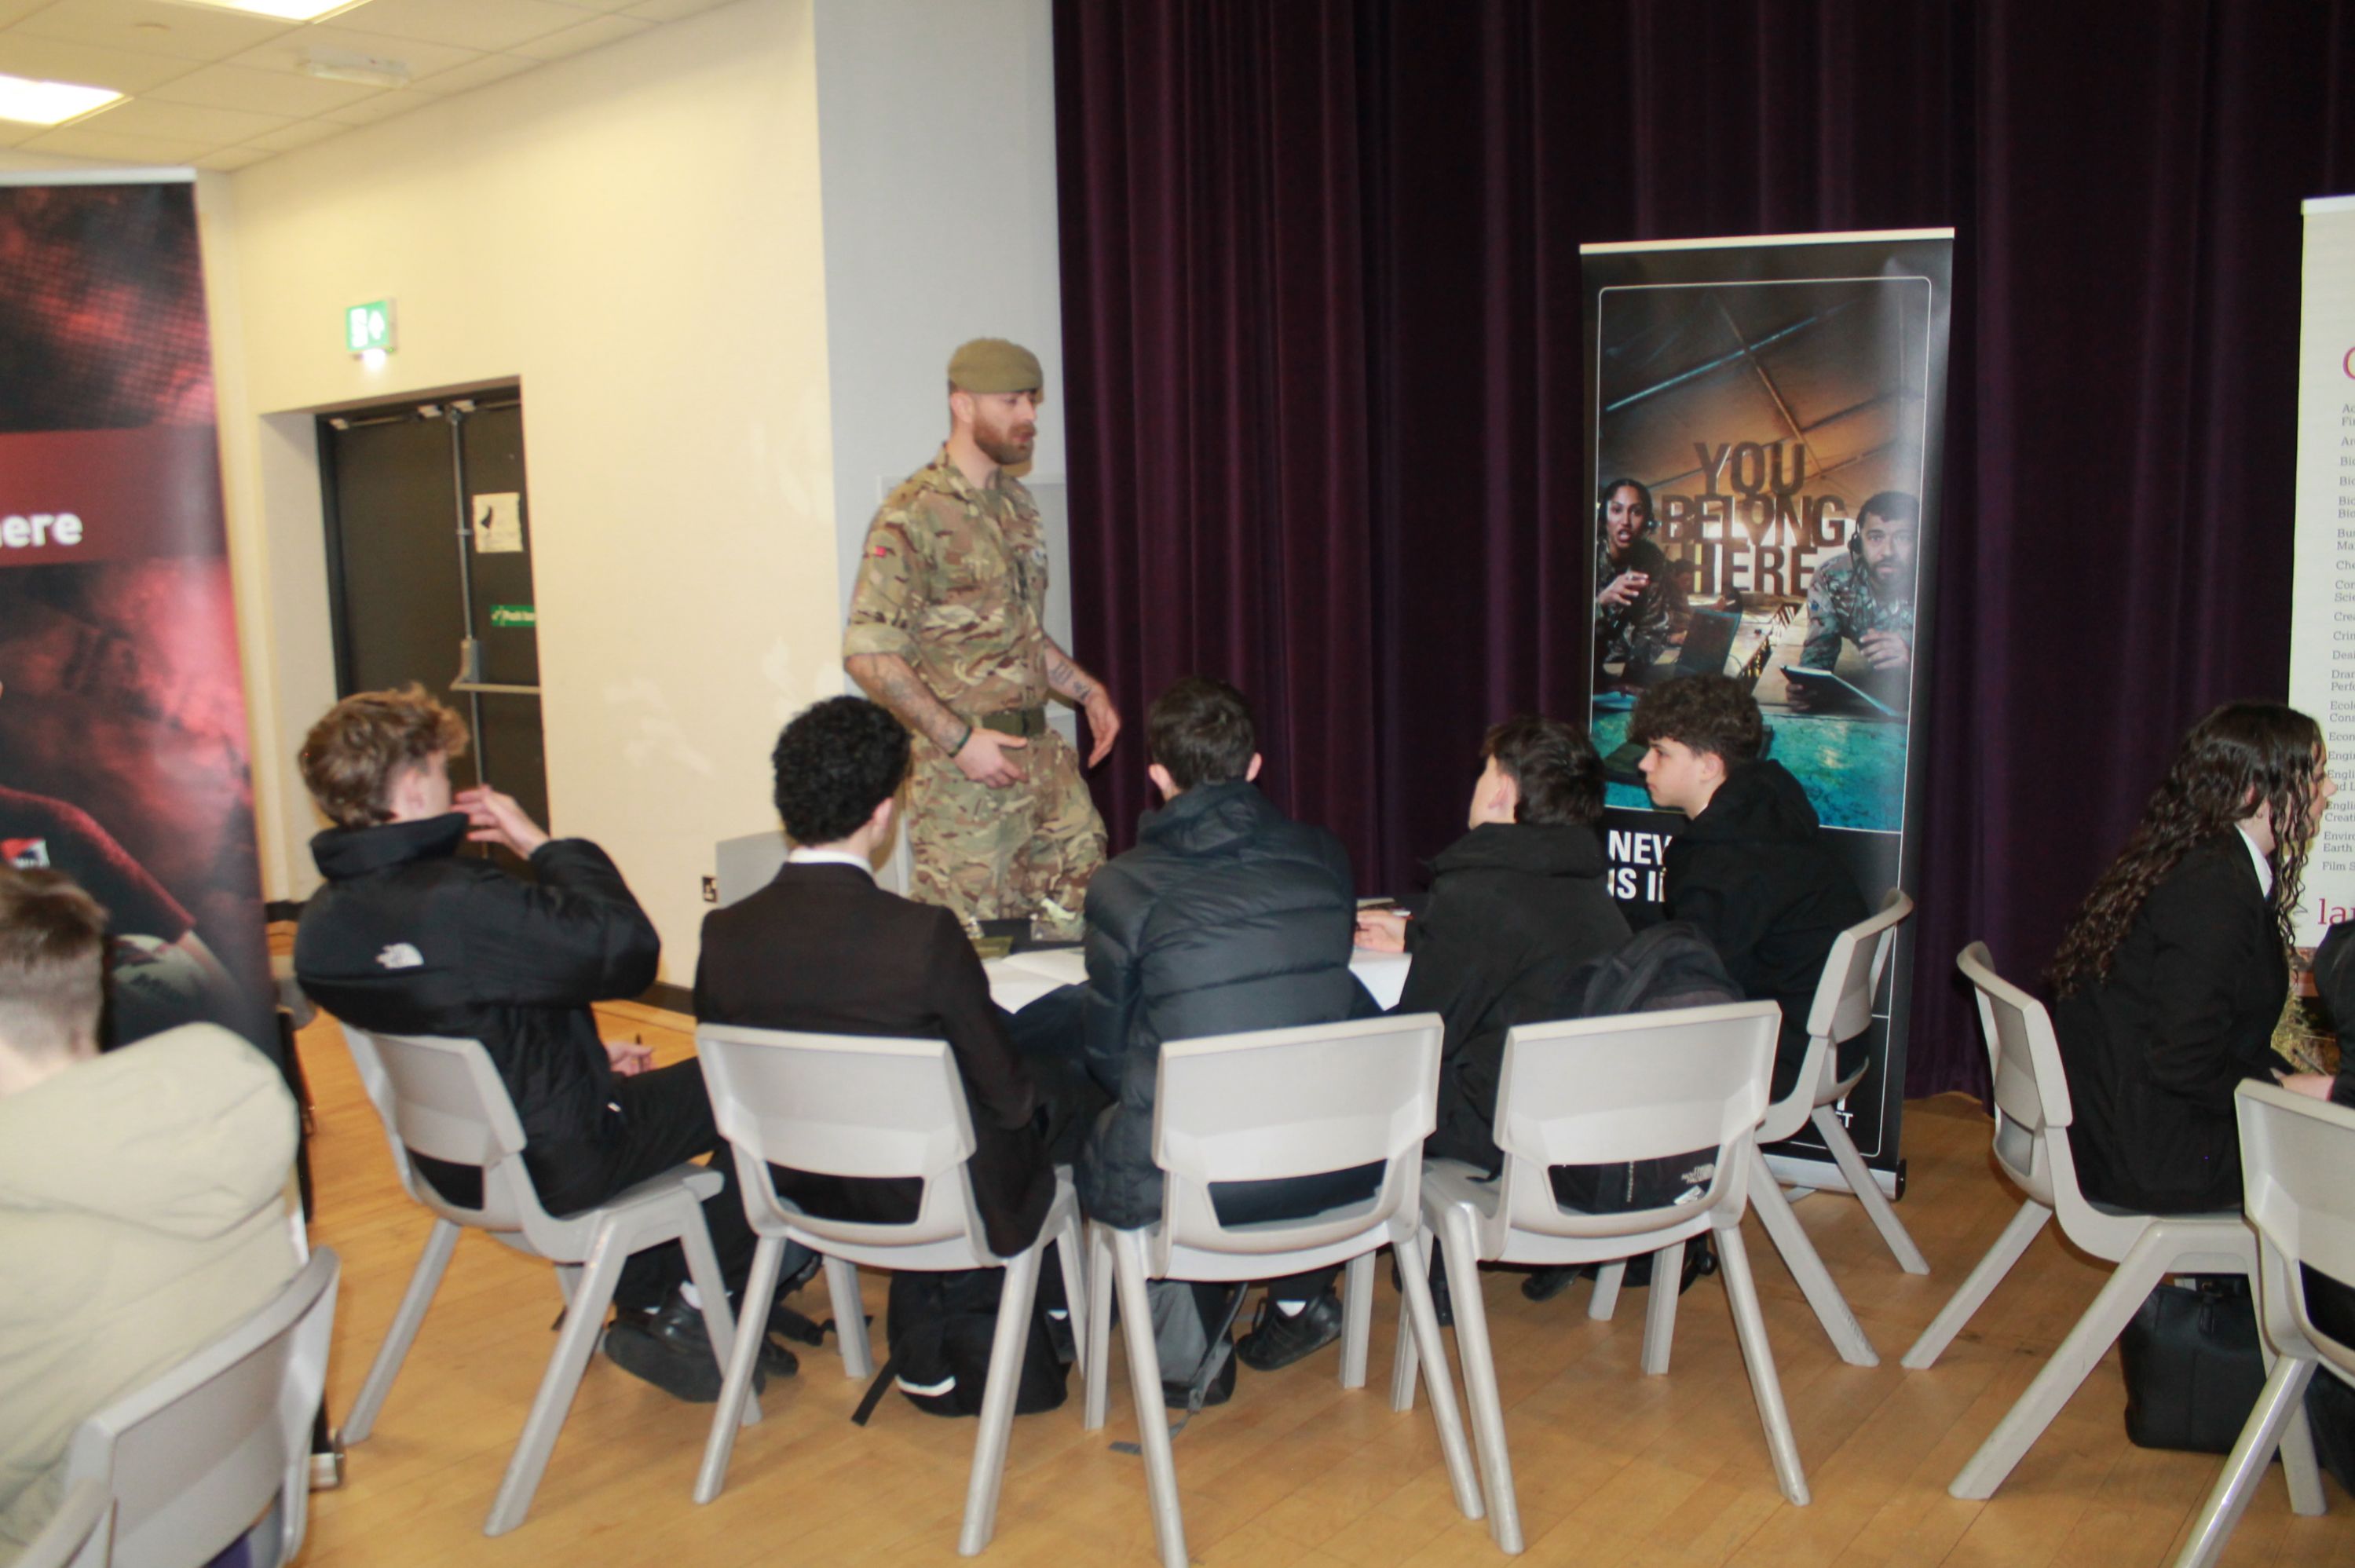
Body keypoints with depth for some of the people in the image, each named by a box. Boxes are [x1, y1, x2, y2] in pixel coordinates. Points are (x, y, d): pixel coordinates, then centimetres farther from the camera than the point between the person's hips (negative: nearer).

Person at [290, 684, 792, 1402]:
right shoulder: (454, 902, -31)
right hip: (552, 1165, -9)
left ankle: (648, 1307, 31)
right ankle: (695, 1312, 15)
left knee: (612, 1082, 32)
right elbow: (627, 950, -27)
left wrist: (590, 1054, 11)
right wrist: (545, 844, -17)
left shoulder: (323, 924, -1)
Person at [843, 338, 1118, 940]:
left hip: (1041, 750, 8)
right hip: (962, 762, -8)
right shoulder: (914, 516, -13)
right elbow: (868, 651, -19)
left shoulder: (1015, 503, 14)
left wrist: (1087, 690, 13)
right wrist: (959, 740, -21)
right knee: (970, 942, -1)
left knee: (1086, 912, 11)